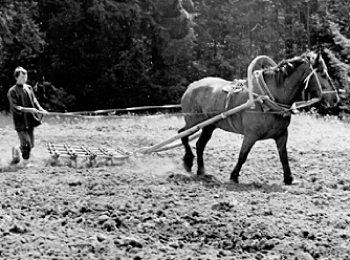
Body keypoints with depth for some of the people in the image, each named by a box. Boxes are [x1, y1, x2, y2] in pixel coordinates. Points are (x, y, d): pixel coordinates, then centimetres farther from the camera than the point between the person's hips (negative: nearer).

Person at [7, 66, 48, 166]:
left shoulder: (28, 88, 8)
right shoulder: (12, 91, -9)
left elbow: (34, 101, 12)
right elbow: (15, 108, -14)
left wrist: (40, 109, -7)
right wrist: (28, 109, -25)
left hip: (30, 120, 6)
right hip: (20, 122, -6)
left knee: (31, 144, 10)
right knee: (26, 143, -8)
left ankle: (17, 149, 38)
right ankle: (25, 161, 14)